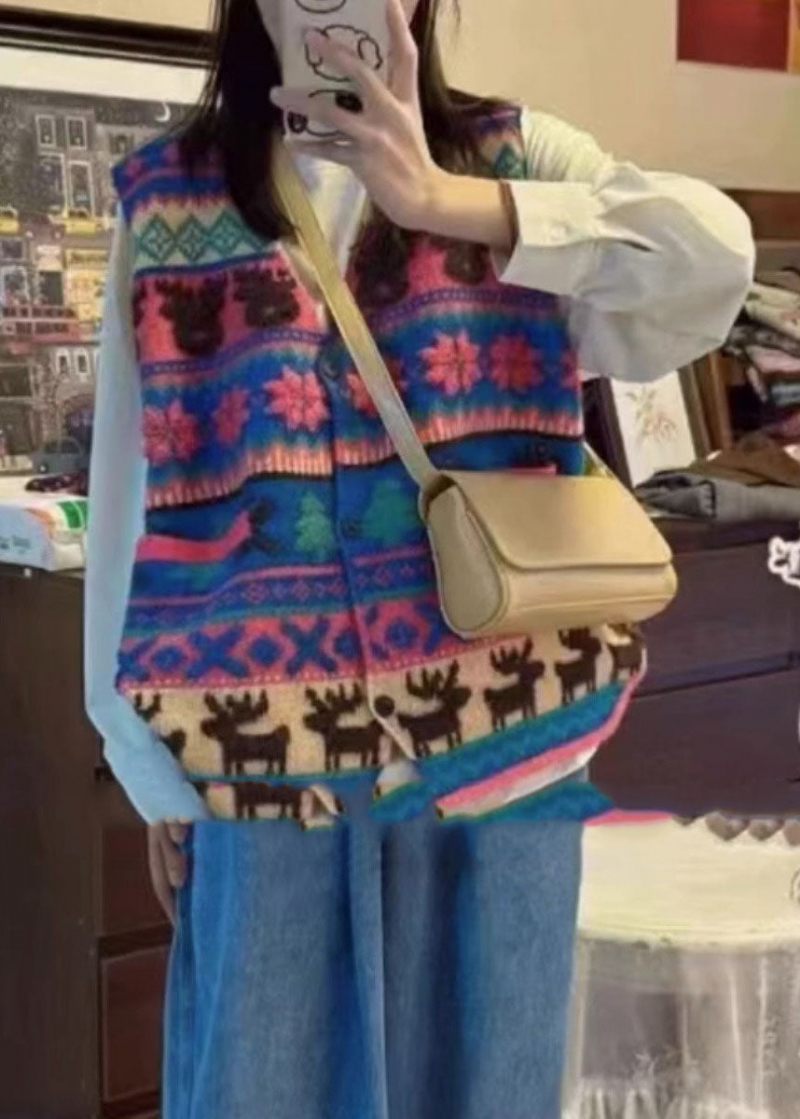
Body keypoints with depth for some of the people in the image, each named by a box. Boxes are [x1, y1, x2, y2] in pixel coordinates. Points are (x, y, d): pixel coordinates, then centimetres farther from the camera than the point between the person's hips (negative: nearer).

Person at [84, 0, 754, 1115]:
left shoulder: (514, 159, 5)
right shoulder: (171, 202, 5)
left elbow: (716, 252, -13)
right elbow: (134, 489, 4)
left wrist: (446, 201, -16)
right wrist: (153, 765, 2)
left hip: (500, 733, 0)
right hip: (266, 746, 0)